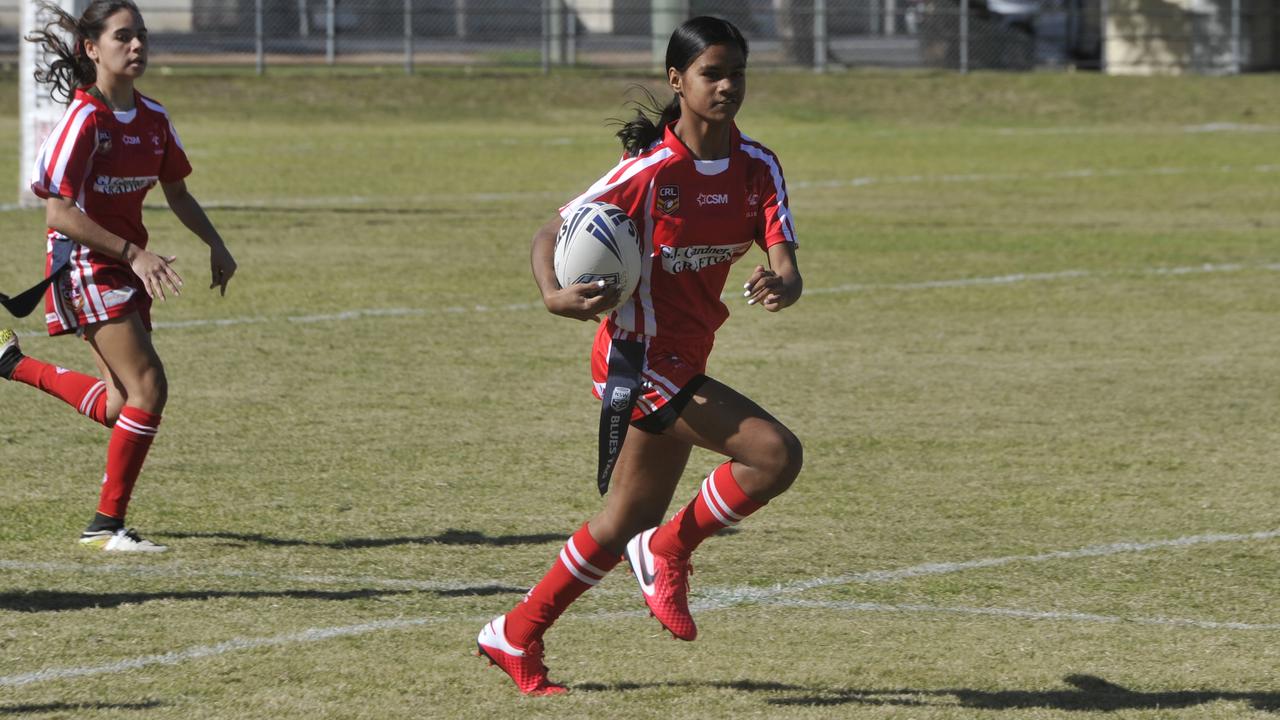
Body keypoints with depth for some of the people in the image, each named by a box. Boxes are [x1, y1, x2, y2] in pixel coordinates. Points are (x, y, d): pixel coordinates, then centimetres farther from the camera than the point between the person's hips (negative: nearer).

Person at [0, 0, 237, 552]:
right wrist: (133, 253, -26)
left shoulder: (153, 119, 5)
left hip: (127, 267, 8)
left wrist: (215, 245, 5)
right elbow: (59, 212, -21)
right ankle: (108, 524, -6)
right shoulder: (84, 119, -17)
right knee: (148, 388, -15)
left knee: (118, 408, 9)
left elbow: (176, 193, 19)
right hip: (85, 264, -8)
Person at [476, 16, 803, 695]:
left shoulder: (757, 167, 1)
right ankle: (668, 549, 1)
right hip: (641, 356, -7)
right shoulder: (651, 169, -16)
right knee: (776, 454, -20)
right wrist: (555, 295, -29)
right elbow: (551, 234, -9)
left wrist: (782, 284, -33)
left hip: (684, 362, 8)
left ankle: (516, 636, 32)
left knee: (628, 520, 18)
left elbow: (785, 262, -9)